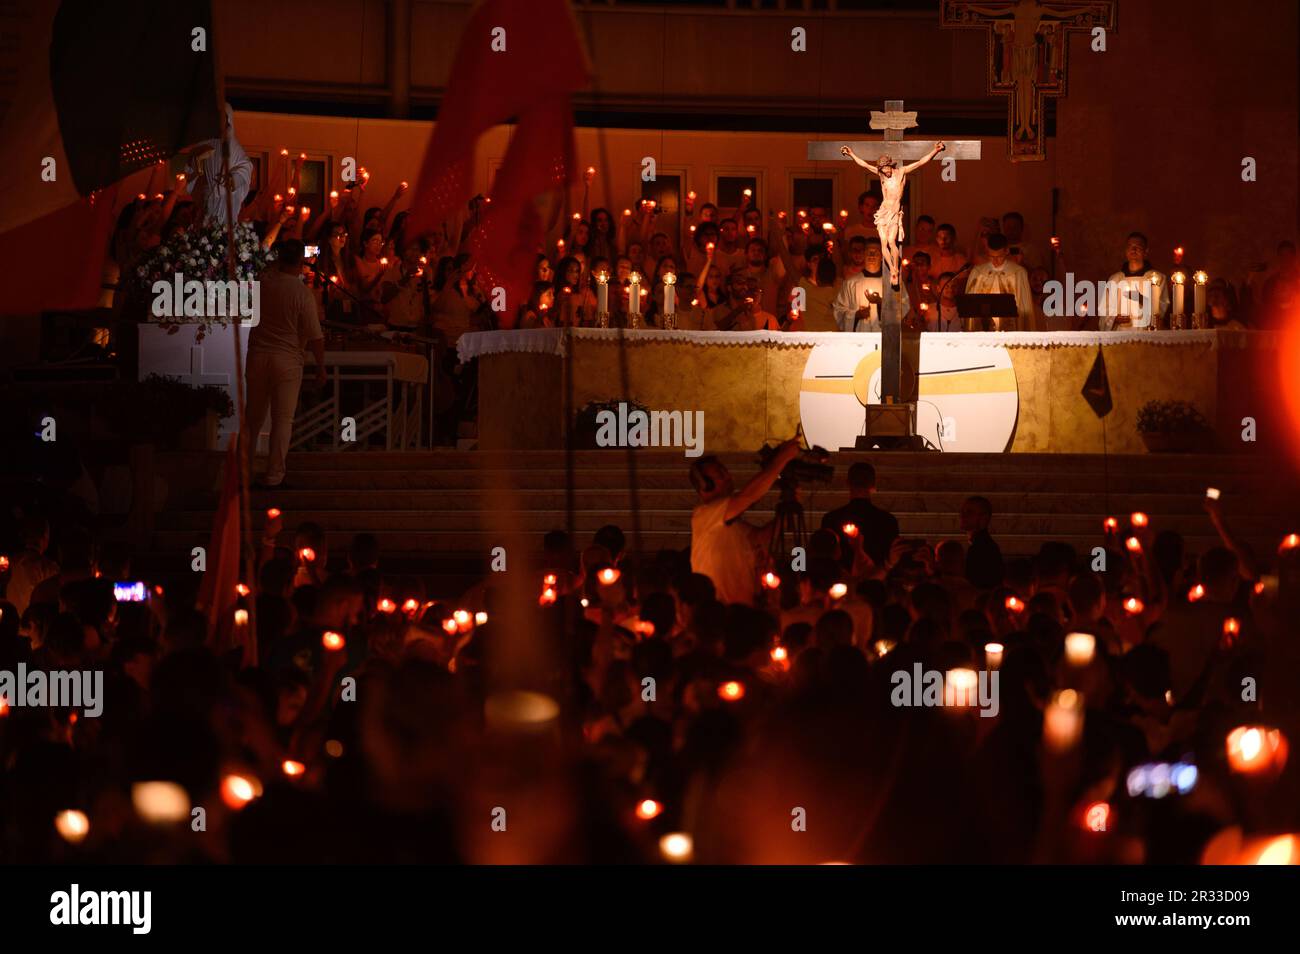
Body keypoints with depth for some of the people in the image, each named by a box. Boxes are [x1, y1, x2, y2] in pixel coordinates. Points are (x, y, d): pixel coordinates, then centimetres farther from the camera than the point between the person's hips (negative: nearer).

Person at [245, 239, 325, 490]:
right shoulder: (303, 294, -15)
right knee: (282, 420, 4)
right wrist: (321, 368, -2)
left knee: (254, 416, 16)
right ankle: (273, 476, 5)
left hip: (258, 356, 4)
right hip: (287, 360, -4)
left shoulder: (265, 280, -5)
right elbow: (315, 337, -12)